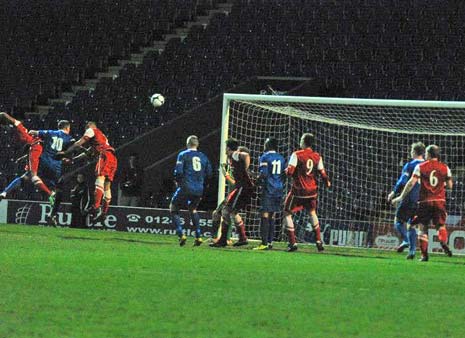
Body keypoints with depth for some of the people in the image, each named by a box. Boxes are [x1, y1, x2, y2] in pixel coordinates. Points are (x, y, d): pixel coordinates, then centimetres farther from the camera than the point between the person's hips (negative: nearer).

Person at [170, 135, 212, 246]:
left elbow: (178, 171, -10)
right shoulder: (203, 157, 11)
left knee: (173, 208, 11)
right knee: (193, 209, 28)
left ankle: (181, 235, -7)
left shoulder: (183, 155, -1)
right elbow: (209, 174, 11)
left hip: (186, 188, -5)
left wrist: (178, 181, 9)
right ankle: (198, 237, 16)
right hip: (199, 190, 5)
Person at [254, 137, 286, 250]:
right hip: (279, 189, 7)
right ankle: (270, 242, 12)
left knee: (265, 215, -8)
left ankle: (264, 243, -15)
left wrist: (258, 179, 3)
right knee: (272, 216, 12)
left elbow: (263, 173, -15)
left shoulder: (265, 157, -6)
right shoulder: (281, 158, 13)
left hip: (268, 189, -7)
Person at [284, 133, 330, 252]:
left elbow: (290, 172, -16)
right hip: (312, 191, 5)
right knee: (312, 212, 25)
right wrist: (327, 182, 25)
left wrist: (286, 170, 7)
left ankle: (292, 242, -4)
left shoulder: (297, 155, -11)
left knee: (287, 213, 6)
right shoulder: (317, 157, 1)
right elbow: (323, 174, 4)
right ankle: (319, 241, 22)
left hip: (298, 190, -5)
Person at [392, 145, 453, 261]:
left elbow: (411, 183, -6)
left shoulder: (420, 167, -1)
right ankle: (444, 243, -25)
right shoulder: (445, 167, 5)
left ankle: (424, 254, -1)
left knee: (423, 227, 6)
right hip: (440, 201, 1)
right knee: (441, 225, 6)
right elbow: (450, 185, 7)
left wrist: (401, 197, 0)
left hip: (425, 201, -1)